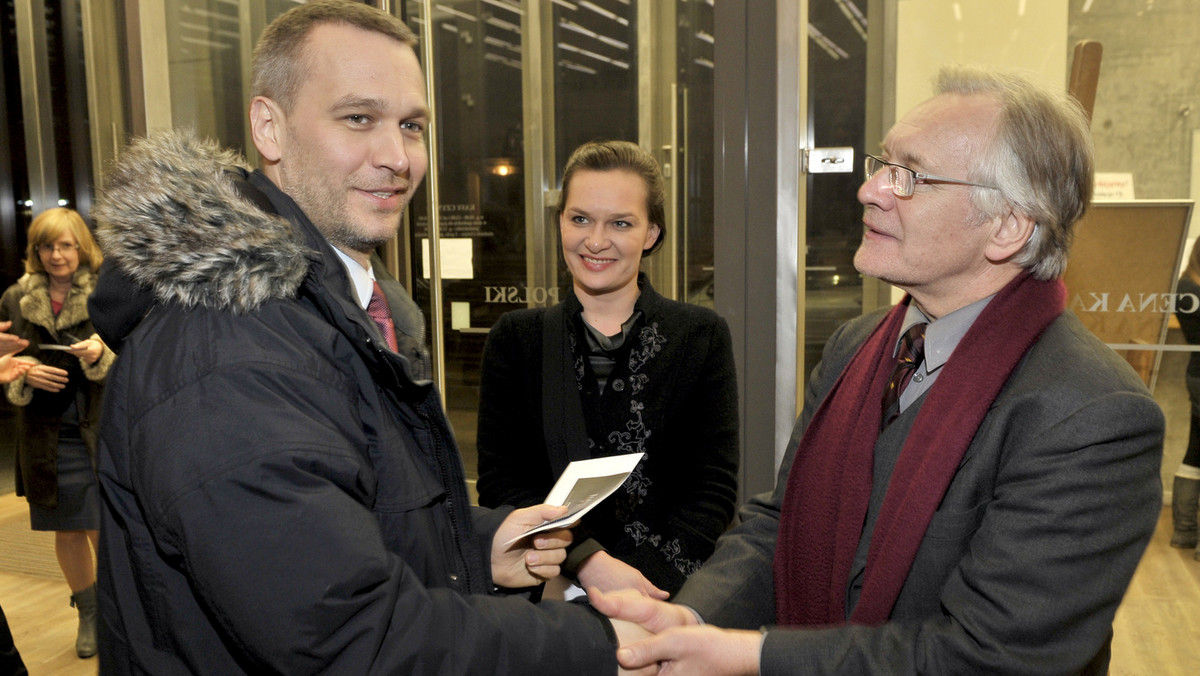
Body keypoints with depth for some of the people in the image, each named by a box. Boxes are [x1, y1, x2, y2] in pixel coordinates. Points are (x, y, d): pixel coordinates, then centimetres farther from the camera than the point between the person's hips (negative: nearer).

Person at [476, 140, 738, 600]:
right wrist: (588, 562, -15)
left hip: (670, 590, 0)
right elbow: (498, 483, 1)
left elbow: (715, 487, 1)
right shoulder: (514, 340, 7)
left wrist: (641, 579, -14)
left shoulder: (703, 338, 5)